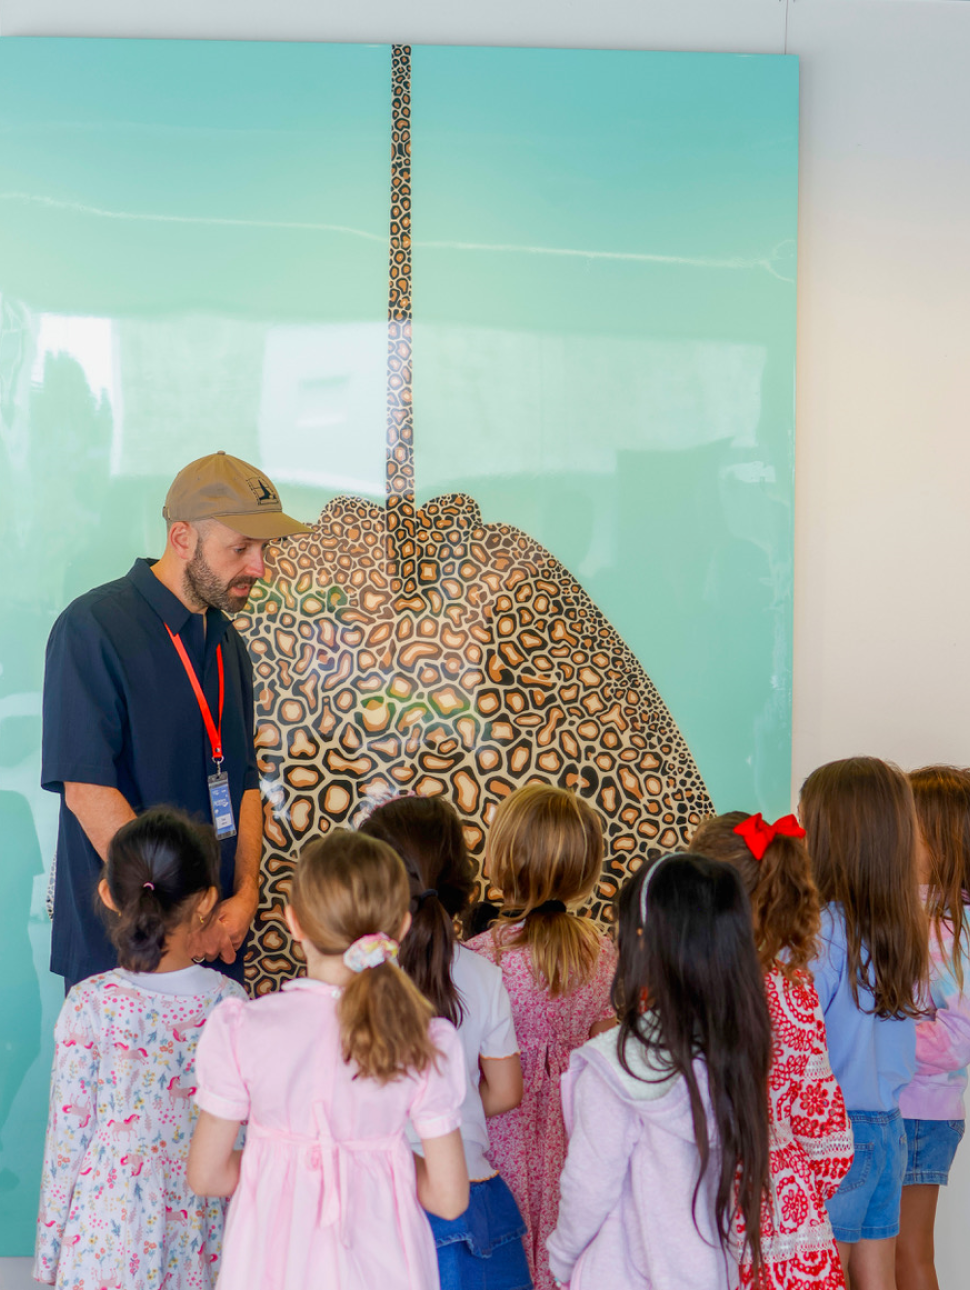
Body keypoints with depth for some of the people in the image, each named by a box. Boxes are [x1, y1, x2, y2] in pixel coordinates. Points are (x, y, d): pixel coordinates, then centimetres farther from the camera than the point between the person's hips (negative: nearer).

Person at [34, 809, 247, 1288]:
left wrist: (49, 1249, 5)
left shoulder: (89, 1005, -14)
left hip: (109, 1223, -1)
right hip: (196, 1226, 1)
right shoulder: (229, 1002, -10)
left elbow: (68, 1129, -7)